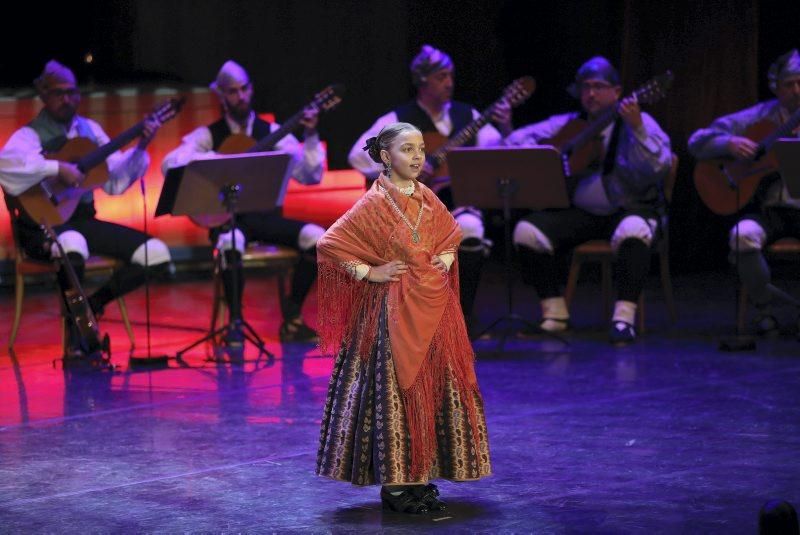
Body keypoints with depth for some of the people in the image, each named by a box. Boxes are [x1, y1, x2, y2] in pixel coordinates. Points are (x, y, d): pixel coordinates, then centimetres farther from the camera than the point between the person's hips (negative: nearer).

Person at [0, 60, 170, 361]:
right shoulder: (31, 135, -6)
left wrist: (140, 149, -2)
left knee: (156, 255, -7)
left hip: (84, 220, 6)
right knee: (73, 245, -43)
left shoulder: (89, 130, 13)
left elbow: (115, 180, 11)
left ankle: (94, 303, 9)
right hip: (44, 226, -6)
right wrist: (57, 168, -31)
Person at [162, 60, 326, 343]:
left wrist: (311, 136, -14)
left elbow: (310, 176, 0)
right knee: (230, 244, -39)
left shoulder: (272, 132, 8)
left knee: (316, 237, -23)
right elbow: (170, 163, -14)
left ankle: (292, 314, -5)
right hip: (227, 218, -3)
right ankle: (235, 321, -20)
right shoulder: (208, 135, 3)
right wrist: (215, 161, -25)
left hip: (266, 215, 3)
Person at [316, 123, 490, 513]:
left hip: (432, 310, 7)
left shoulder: (427, 199, 8)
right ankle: (393, 483, 1)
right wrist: (370, 272, -14)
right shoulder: (374, 203, -10)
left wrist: (446, 259, 9)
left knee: (434, 389, 8)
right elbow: (330, 244, -14)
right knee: (393, 390, -4)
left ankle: (420, 477, 16)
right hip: (393, 311, -7)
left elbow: (451, 233, 27)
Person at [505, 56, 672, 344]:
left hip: (630, 209, -4)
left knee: (633, 232, -39)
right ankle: (555, 314, -9)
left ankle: (624, 317, -35)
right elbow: (517, 139, 9)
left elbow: (660, 167, -17)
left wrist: (637, 129, -30)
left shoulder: (638, 123, 0)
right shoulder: (569, 124, 11)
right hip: (579, 212, 4)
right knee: (526, 231, -20)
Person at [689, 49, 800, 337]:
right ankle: (764, 309, -8)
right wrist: (729, 143, -17)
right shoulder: (760, 117, 7)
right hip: (768, 208, 0)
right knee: (744, 235, -33)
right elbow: (697, 142, 4)